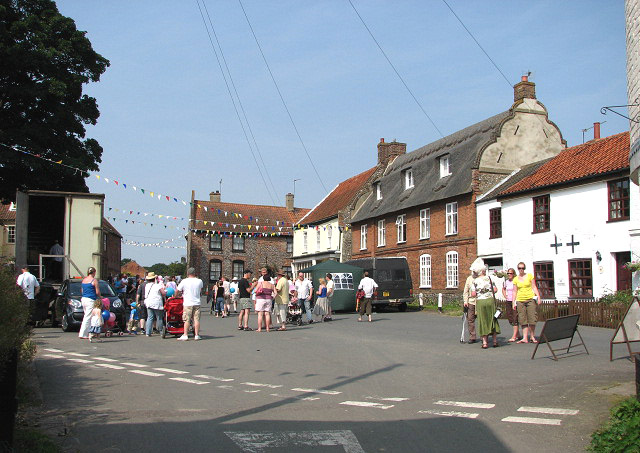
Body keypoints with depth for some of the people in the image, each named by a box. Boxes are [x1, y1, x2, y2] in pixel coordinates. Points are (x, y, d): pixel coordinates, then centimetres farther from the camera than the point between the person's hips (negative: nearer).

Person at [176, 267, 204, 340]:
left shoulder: (184, 281, -6)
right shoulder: (199, 281, 4)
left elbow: (178, 291, 1)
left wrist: (178, 295, 21)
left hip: (187, 303, -2)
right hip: (197, 303, 3)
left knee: (187, 320, 1)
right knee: (196, 319, 4)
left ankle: (185, 335, 1)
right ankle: (196, 335, 6)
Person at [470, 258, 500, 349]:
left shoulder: (475, 281, 0)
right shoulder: (489, 278, 2)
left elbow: (473, 294, -5)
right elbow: (495, 290, 0)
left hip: (480, 302, -1)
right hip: (490, 300, 1)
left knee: (483, 321, 4)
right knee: (492, 319, 11)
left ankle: (485, 342, 2)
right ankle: (495, 340, 13)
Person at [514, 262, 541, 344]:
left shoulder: (530, 276, 5)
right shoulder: (516, 279, 9)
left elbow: (534, 287, 5)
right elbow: (515, 291, 12)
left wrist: (538, 296, -6)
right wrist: (514, 302, 7)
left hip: (530, 299, -1)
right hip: (520, 300, 1)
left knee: (532, 318, -4)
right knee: (523, 320, -2)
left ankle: (532, 336, 8)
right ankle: (525, 338, -3)